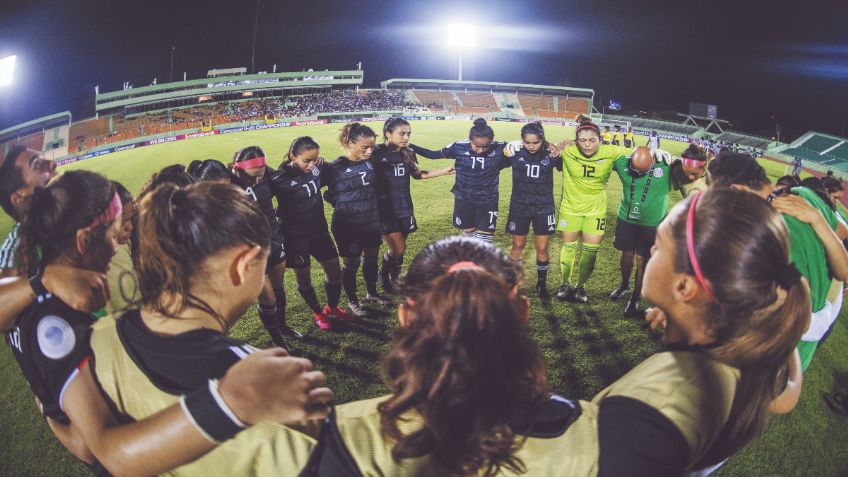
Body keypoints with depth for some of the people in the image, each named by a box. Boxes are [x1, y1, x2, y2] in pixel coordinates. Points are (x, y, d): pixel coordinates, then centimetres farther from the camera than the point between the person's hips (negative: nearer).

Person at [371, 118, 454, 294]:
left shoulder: (408, 154, 4)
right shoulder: (377, 154, -14)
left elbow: (417, 174, 19)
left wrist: (444, 171, 17)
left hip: (404, 208, 5)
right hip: (385, 209, -5)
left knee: (400, 249, 11)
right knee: (398, 248, -11)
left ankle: (394, 279, 33)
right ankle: (384, 274, 18)